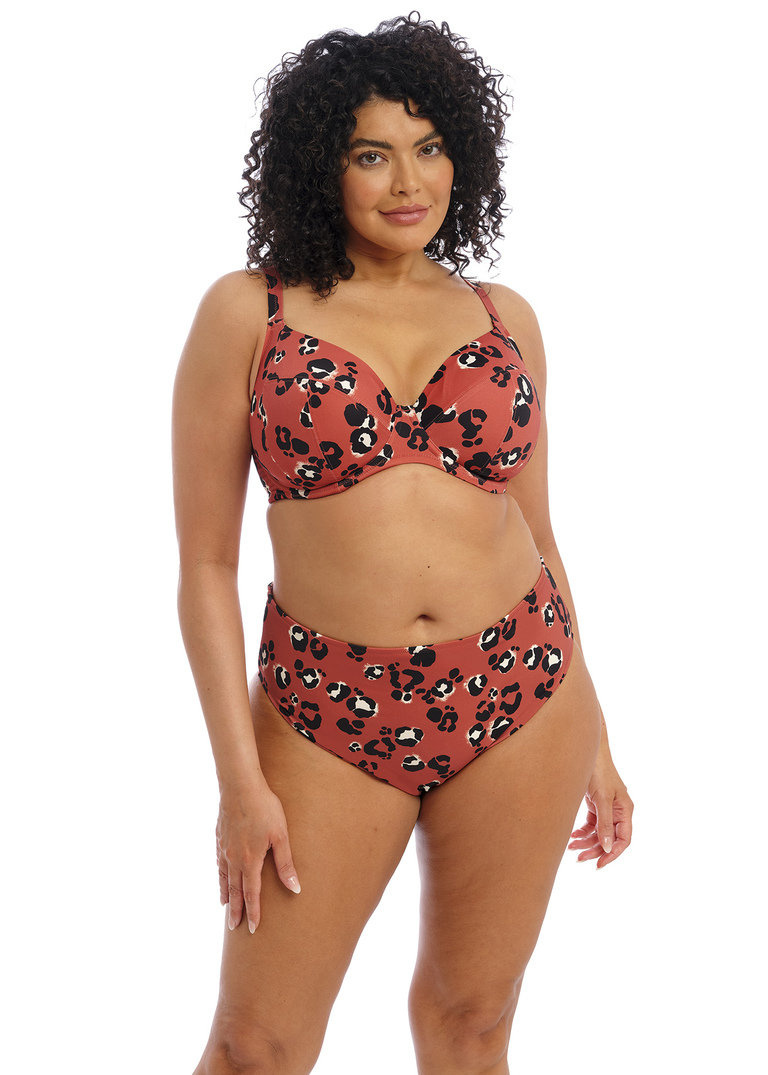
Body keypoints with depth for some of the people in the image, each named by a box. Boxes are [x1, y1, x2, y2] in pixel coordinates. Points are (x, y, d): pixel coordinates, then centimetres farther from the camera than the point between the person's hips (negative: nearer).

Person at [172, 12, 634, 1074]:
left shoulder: (504, 317, 6)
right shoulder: (247, 312, -3)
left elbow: (536, 532, 13)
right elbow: (205, 561, -3)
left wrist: (593, 738, 14)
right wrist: (239, 778, -8)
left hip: (518, 699, 3)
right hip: (329, 714, -2)